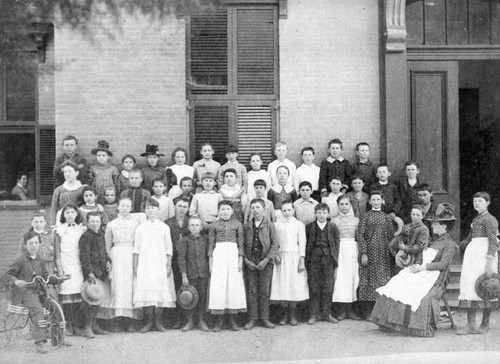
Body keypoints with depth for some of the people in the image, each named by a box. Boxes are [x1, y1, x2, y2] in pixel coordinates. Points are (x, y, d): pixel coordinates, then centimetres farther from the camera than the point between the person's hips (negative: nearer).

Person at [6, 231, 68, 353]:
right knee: (37, 309, -26)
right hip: (22, 291, -7)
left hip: (34, 291, 8)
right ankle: (40, 343, -29)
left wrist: (58, 279, -3)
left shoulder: (40, 261, 12)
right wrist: (16, 281, -29)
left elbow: (45, 277, 13)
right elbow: (8, 275, -8)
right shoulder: (21, 260, -8)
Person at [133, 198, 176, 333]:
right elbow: (136, 249, 9)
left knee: (160, 290, -4)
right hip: (144, 264, 1)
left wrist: (168, 266, -2)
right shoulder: (140, 228, 9)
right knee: (145, 291, -5)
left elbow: (169, 248, 4)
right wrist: (135, 267, 4)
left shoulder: (164, 227, 6)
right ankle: (148, 321, 3)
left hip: (160, 264, -1)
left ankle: (158, 321, 5)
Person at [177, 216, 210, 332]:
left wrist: (210, 270, 4)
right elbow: (181, 258, -4)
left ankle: (202, 321, 12)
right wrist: (184, 275, -9)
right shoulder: (184, 241, 0)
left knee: (203, 297, 3)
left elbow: (209, 256, 11)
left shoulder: (205, 240, 7)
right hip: (190, 274, -1)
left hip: (204, 273, 2)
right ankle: (189, 322, 11)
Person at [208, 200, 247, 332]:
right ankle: (218, 320, 2)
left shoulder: (237, 224, 7)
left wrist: (240, 261, -1)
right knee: (218, 286, -5)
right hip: (218, 254, -1)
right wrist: (210, 263, 2)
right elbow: (211, 245, 7)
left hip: (233, 254, 1)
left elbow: (241, 244, 6)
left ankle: (233, 320, 8)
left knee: (234, 285, 0)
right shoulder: (214, 225, 6)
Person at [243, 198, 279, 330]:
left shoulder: (270, 225, 2)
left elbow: (275, 244, -2)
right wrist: (246, 260, -6)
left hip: (265, 262, -1)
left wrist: (266, 260, -11)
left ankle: (264, 318, 10)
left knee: (265, 291, 2)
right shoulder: (246, 226, 7)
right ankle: (252, 318, 7)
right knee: (251, 291, 1)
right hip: (250, 263, 1)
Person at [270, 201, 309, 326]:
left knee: (295, 285, -2)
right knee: (282, 286, -1)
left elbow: (302, 243, 2)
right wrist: (275, 254, -11)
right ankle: (284, 314, 10)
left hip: (295, 257, -1)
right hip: (281, 258, 1)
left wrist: (302, 261, -5)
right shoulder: (276, 225, 6)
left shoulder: (299, 225, 4)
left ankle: (293, 314, 8)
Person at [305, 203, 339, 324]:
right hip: (314, 259, 0)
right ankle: (314, 314, 8)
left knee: (328, 288, 3)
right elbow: (305, 245, 4)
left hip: (328, 259, 0)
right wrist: (306, 261, -2)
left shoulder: (333, 228, 5)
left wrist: (335, 262, -1)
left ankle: (327, 314, 13)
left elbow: (336, 245, 5)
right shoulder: (309, 227, 5)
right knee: (314, 288, 1)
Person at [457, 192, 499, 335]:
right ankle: (471, 325, -3)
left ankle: (485, 324, 9)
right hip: (472, 253, 8)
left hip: (484, 254, -8)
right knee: (469, 285, -2)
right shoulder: (475, 220, 21)